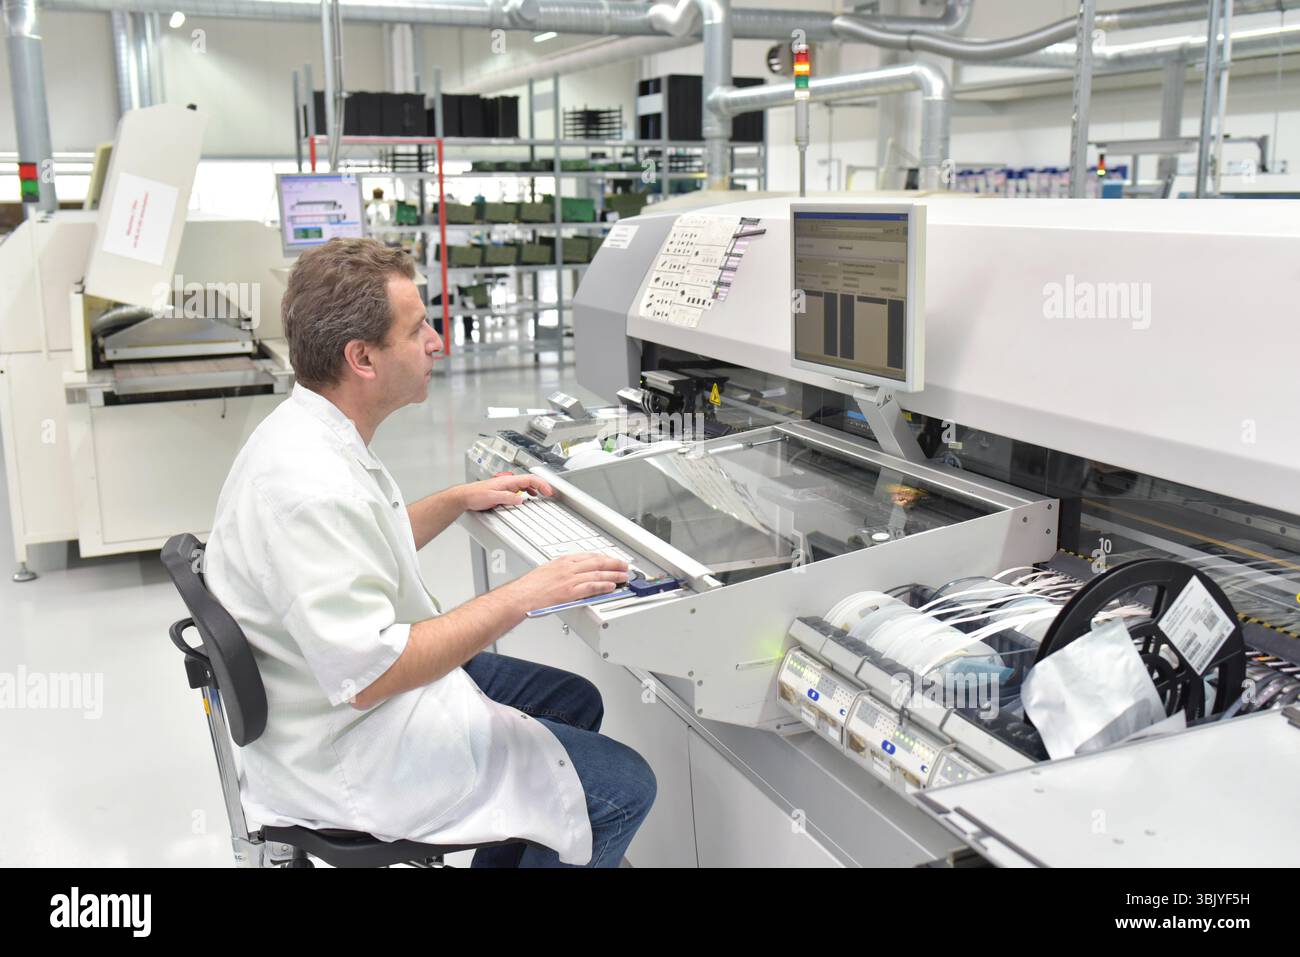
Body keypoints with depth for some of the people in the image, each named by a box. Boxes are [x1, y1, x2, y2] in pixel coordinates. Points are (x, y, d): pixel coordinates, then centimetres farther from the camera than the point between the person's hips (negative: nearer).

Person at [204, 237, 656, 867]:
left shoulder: (310, 432, 2)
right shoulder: (311, 486, -31)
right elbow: (368, 676, -31)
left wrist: (461, 499, 15)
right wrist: (522, 597, -28)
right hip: (348, 753, -10)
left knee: (573, 699, 18)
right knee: (623, 787, -9)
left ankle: (501, 851, 27)